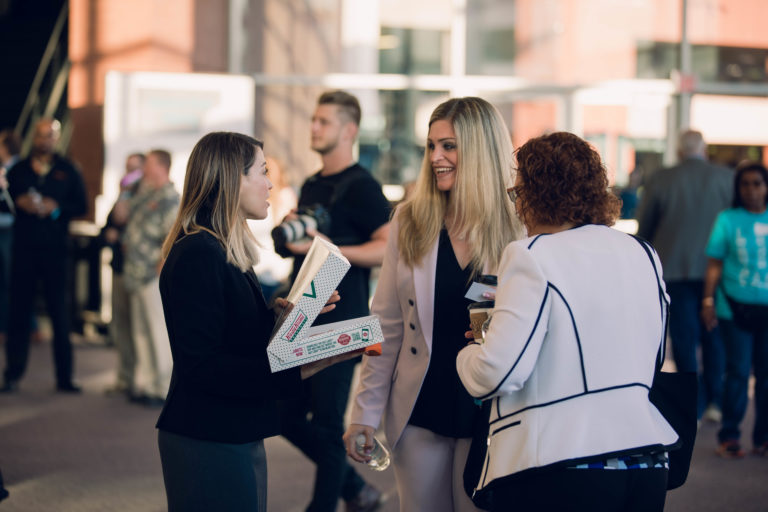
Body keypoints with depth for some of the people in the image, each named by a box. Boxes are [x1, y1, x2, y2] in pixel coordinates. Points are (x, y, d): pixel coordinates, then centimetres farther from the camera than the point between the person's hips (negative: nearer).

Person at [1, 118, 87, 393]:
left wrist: (56, 208, -14)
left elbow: (80, 206, 2)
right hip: (24, 248, 1)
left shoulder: (68, 171, 6)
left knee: (60, 313, 2)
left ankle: (64, 377, 8)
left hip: (55, 249, -1)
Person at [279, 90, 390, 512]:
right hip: (304, 322, 9)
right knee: (289, 417, 11)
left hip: (340, 324, -9)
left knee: (327, 425, -3)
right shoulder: (311, 186, 16)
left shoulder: (360, 186, -9)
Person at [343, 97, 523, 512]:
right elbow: (386, 323, 5)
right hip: (420, 411, 2)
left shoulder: (520, 228, -5)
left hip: (490, 415, -2)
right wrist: (365, 412, 3)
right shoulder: (410, 221, 3)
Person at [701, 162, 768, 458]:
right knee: (738, 372, -2)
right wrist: (708, 300, -3)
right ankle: (729, 437, 7)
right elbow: (715, 264, 3)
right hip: (735, 308, -2)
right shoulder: (728, 220, 2)